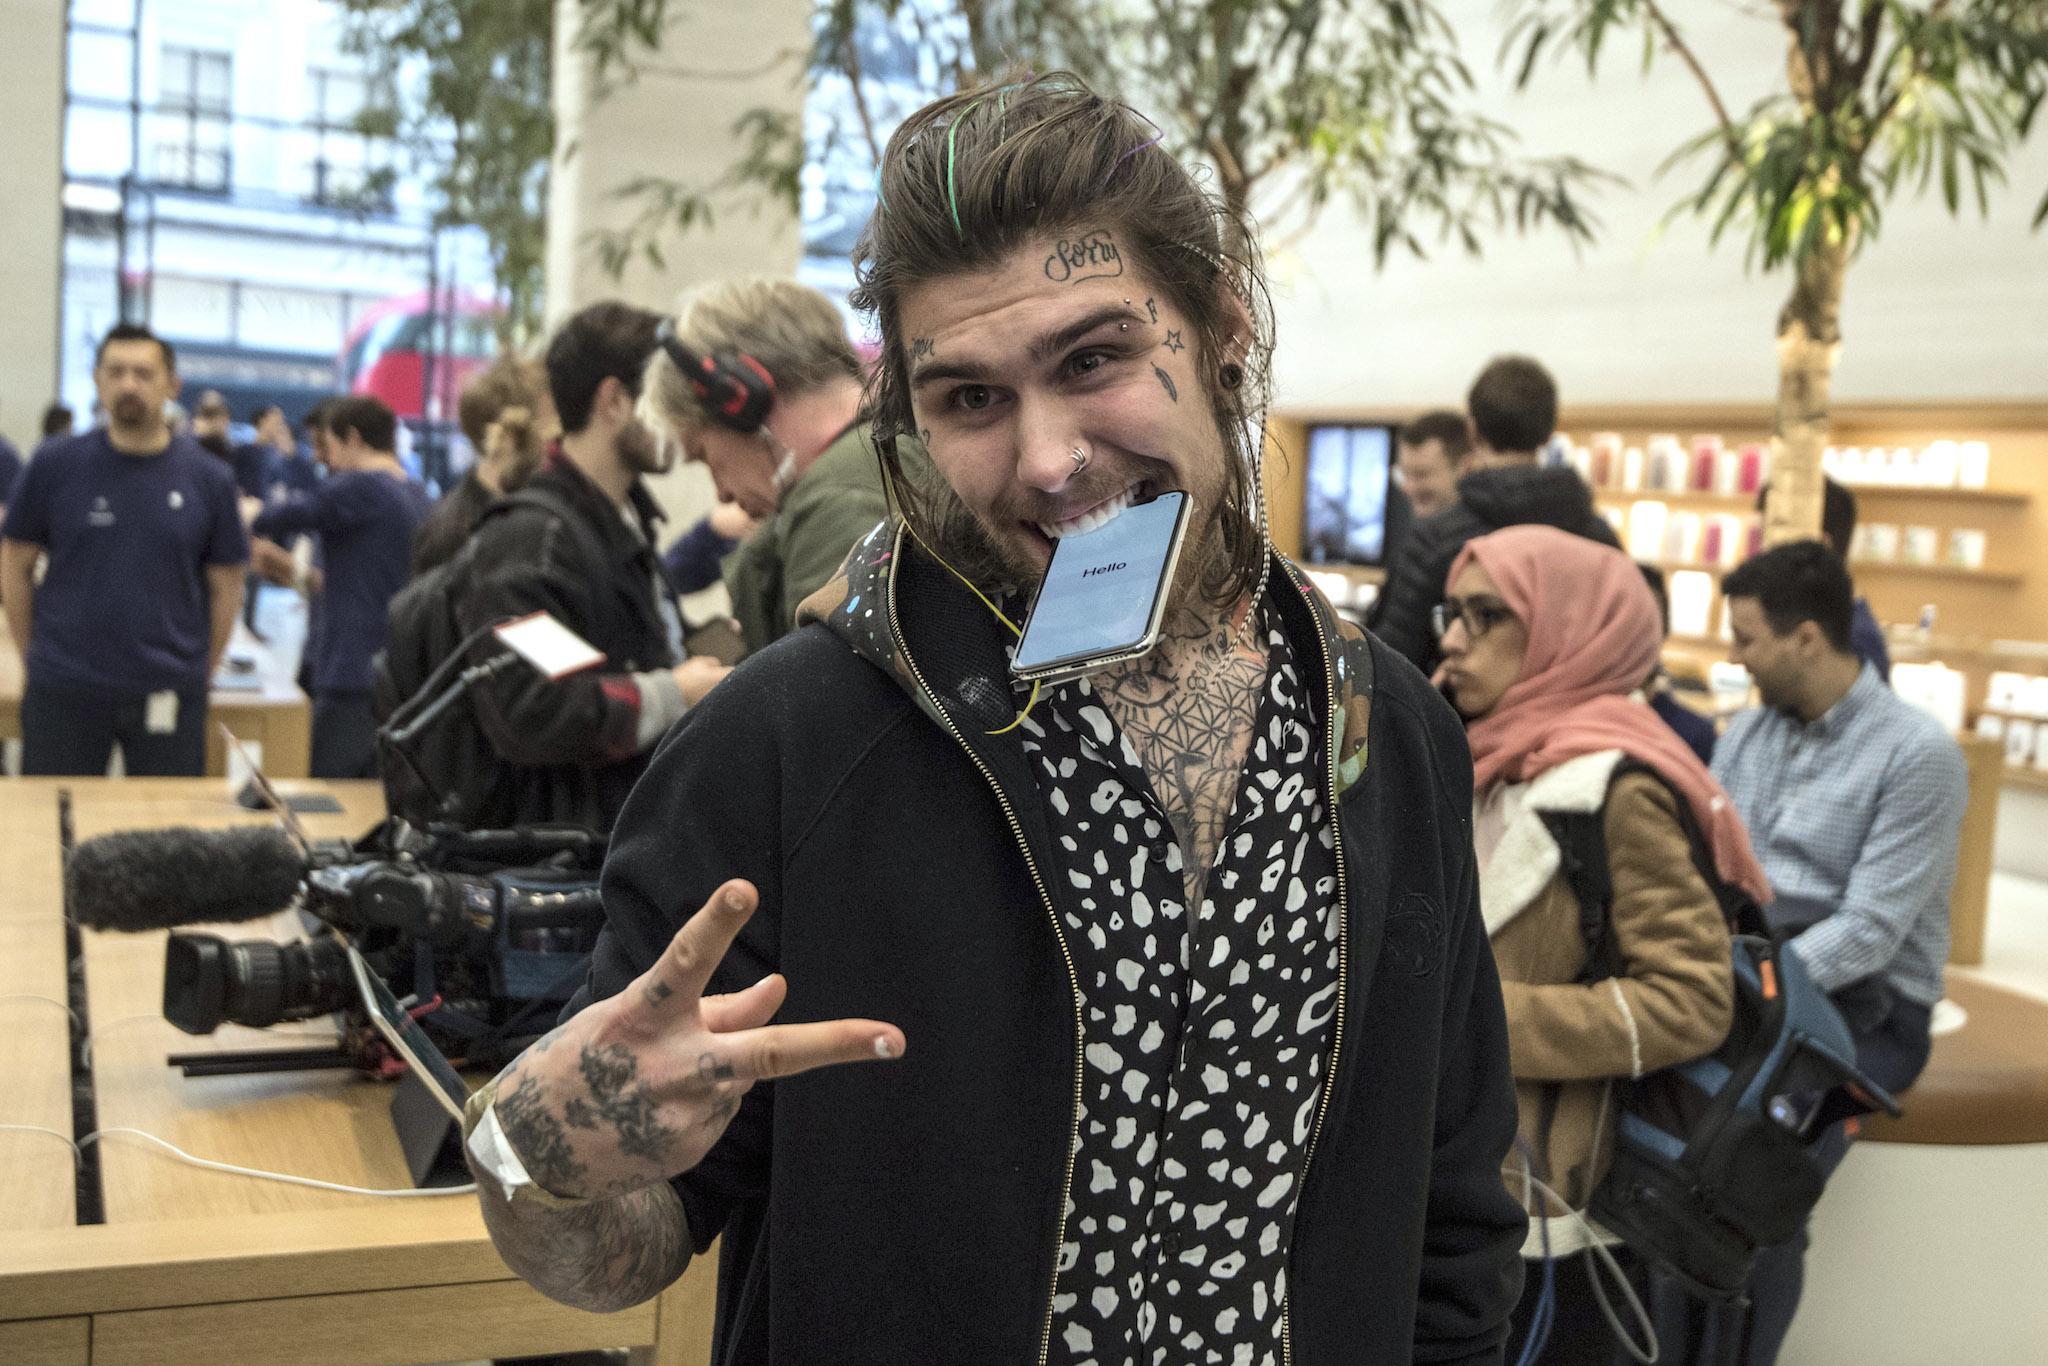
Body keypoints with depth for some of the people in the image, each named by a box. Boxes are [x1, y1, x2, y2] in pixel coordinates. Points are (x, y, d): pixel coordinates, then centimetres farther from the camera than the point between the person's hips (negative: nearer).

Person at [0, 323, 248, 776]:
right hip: (63, 690, 0)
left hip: (168, 697, 0)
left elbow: (225, 586, 5)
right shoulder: (55, 467, -2)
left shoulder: (208, 479, -1)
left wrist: (200, 675, 4)